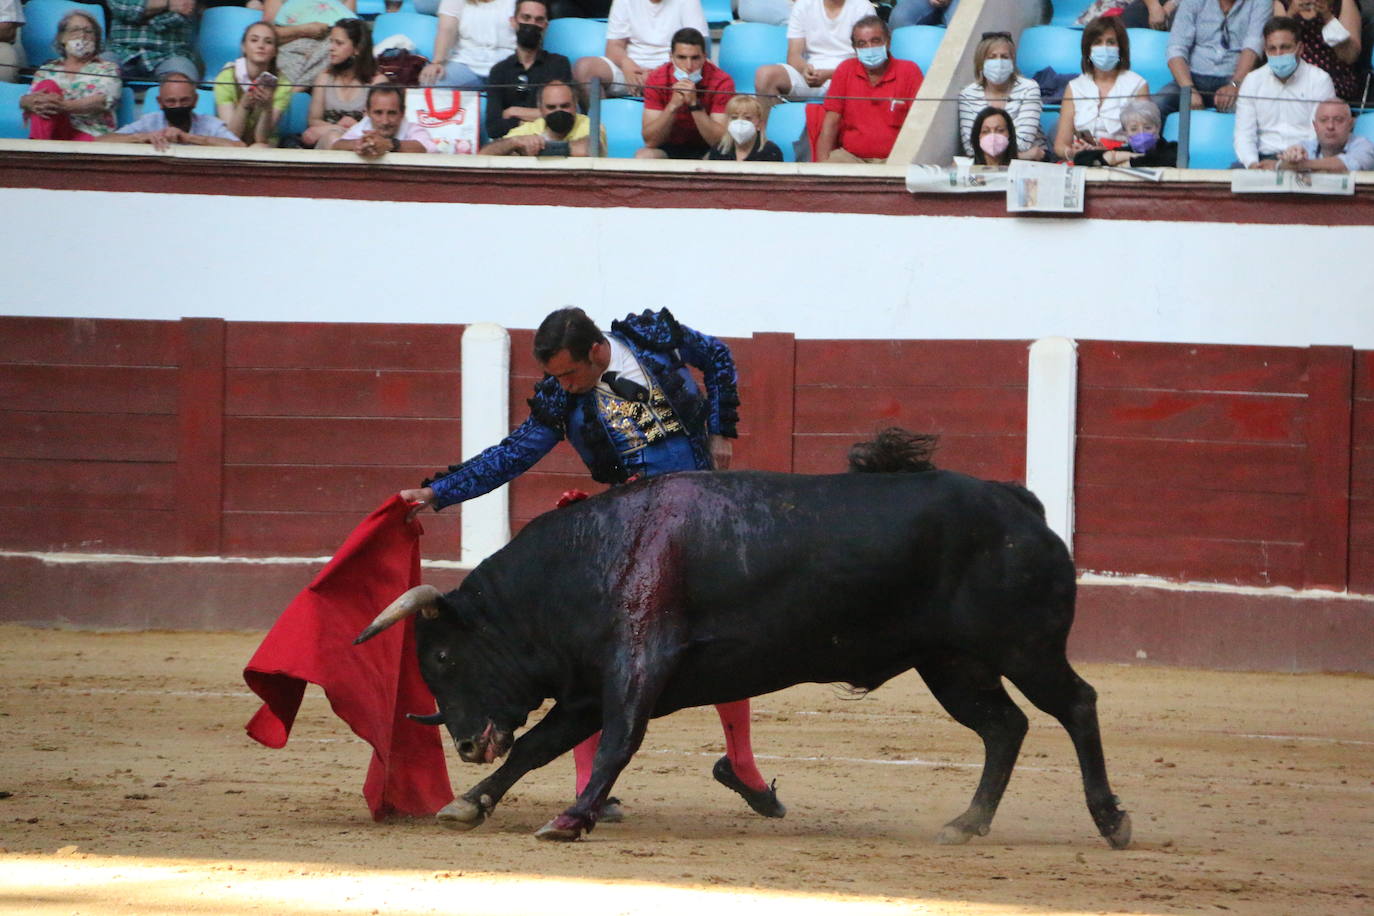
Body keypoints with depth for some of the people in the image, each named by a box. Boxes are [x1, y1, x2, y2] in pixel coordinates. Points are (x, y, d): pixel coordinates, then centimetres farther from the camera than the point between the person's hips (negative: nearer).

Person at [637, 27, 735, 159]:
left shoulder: (721, 82, -17)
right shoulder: (656, 80, -13)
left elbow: (720, 141, -21)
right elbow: (650, 141, -16)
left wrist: (694, 104, -32)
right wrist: (673, 106, -31)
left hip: (707, 151, -2)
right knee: (644, 156, -29)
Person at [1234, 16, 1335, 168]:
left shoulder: (1319, 80, 3)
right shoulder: (1252, 81, 14)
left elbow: (1320, 136, -6)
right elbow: (1244, 134, 8)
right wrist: (1252, 163, -14)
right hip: (1264, 158, 3)